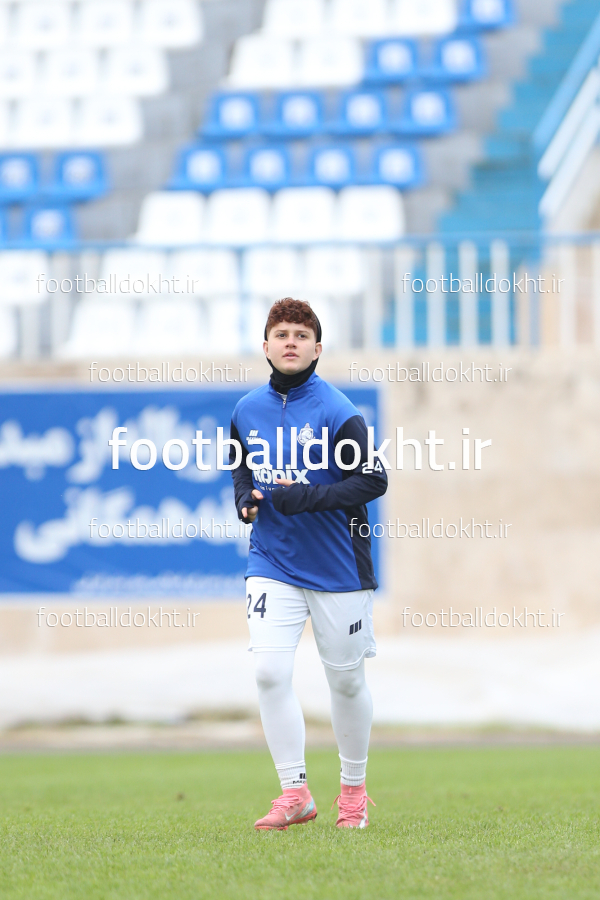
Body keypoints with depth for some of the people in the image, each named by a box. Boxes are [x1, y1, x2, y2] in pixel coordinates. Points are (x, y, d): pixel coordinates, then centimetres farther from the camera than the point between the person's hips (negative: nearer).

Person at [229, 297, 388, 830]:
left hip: (337, 567, -3)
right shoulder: (246, 411, 4)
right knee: (270, 671, -13)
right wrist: (246, 498, 0)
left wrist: (303, 498, -21)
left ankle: (354, 787, 26)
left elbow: (374, 481, -14)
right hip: (272, 563, 3)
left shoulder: (337, 411, -11)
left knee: (346, 680, 7)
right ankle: (295, 792, -6)